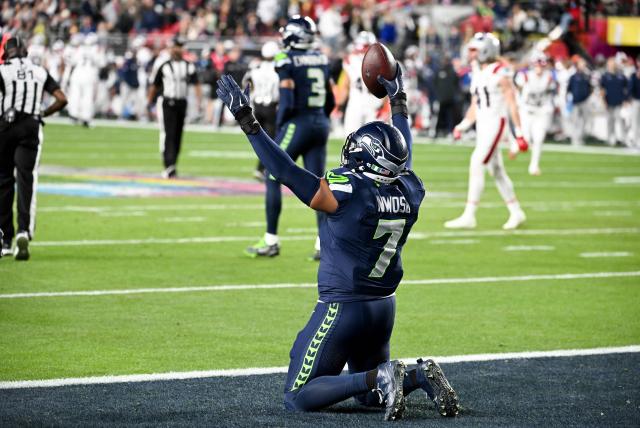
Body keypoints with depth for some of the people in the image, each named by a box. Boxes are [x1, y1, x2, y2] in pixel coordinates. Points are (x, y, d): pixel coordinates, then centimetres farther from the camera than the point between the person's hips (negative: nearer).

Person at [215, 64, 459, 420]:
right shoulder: (409, 192, -1)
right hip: (384, 307, 7)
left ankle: (380, 378, -15)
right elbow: (402, 157, 20)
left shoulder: (347, 193, -21)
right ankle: (420, 376, -2)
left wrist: (247, 121, -16)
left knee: (298, 397, 1)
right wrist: (399, 103, 34)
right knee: (369, 395, 26)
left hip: (342, 308, -7)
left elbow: (287, 172, -19)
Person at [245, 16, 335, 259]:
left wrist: (279, 127, -3)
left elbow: (287, 103, -16)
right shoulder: (321, 59, 10)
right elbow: (330, 102, 14)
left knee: (273, 178, 5)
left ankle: (271, 242, 5)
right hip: (320, 124, 6)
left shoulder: (287, 61, -11)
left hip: (297, 124, -6)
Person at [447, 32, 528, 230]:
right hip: (482, 125, 9)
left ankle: (469, 216, -16)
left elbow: (512, 104, -12)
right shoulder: (477, 74, 12)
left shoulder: (500, 73, -12)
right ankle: (516, 212, 24)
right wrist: (462, 126, 7)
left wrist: (518, 133, -13)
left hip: (495, 123, -9)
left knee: (476, 166, -16)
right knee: (496, 171, 12)